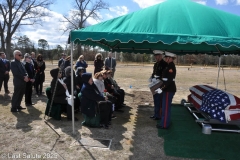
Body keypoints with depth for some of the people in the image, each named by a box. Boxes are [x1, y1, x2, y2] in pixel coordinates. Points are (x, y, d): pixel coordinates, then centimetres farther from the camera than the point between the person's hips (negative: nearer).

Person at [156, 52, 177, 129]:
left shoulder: (171, 67, -18)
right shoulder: (169, 66, 12)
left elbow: (169, 80, -25)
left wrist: (161, 88, -27)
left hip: (169, 90, -10)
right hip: (168, 89, 10)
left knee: (166, 107, -2)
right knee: (165, 107, 18)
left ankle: (164, 124, 8)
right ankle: (164, 122, 30)